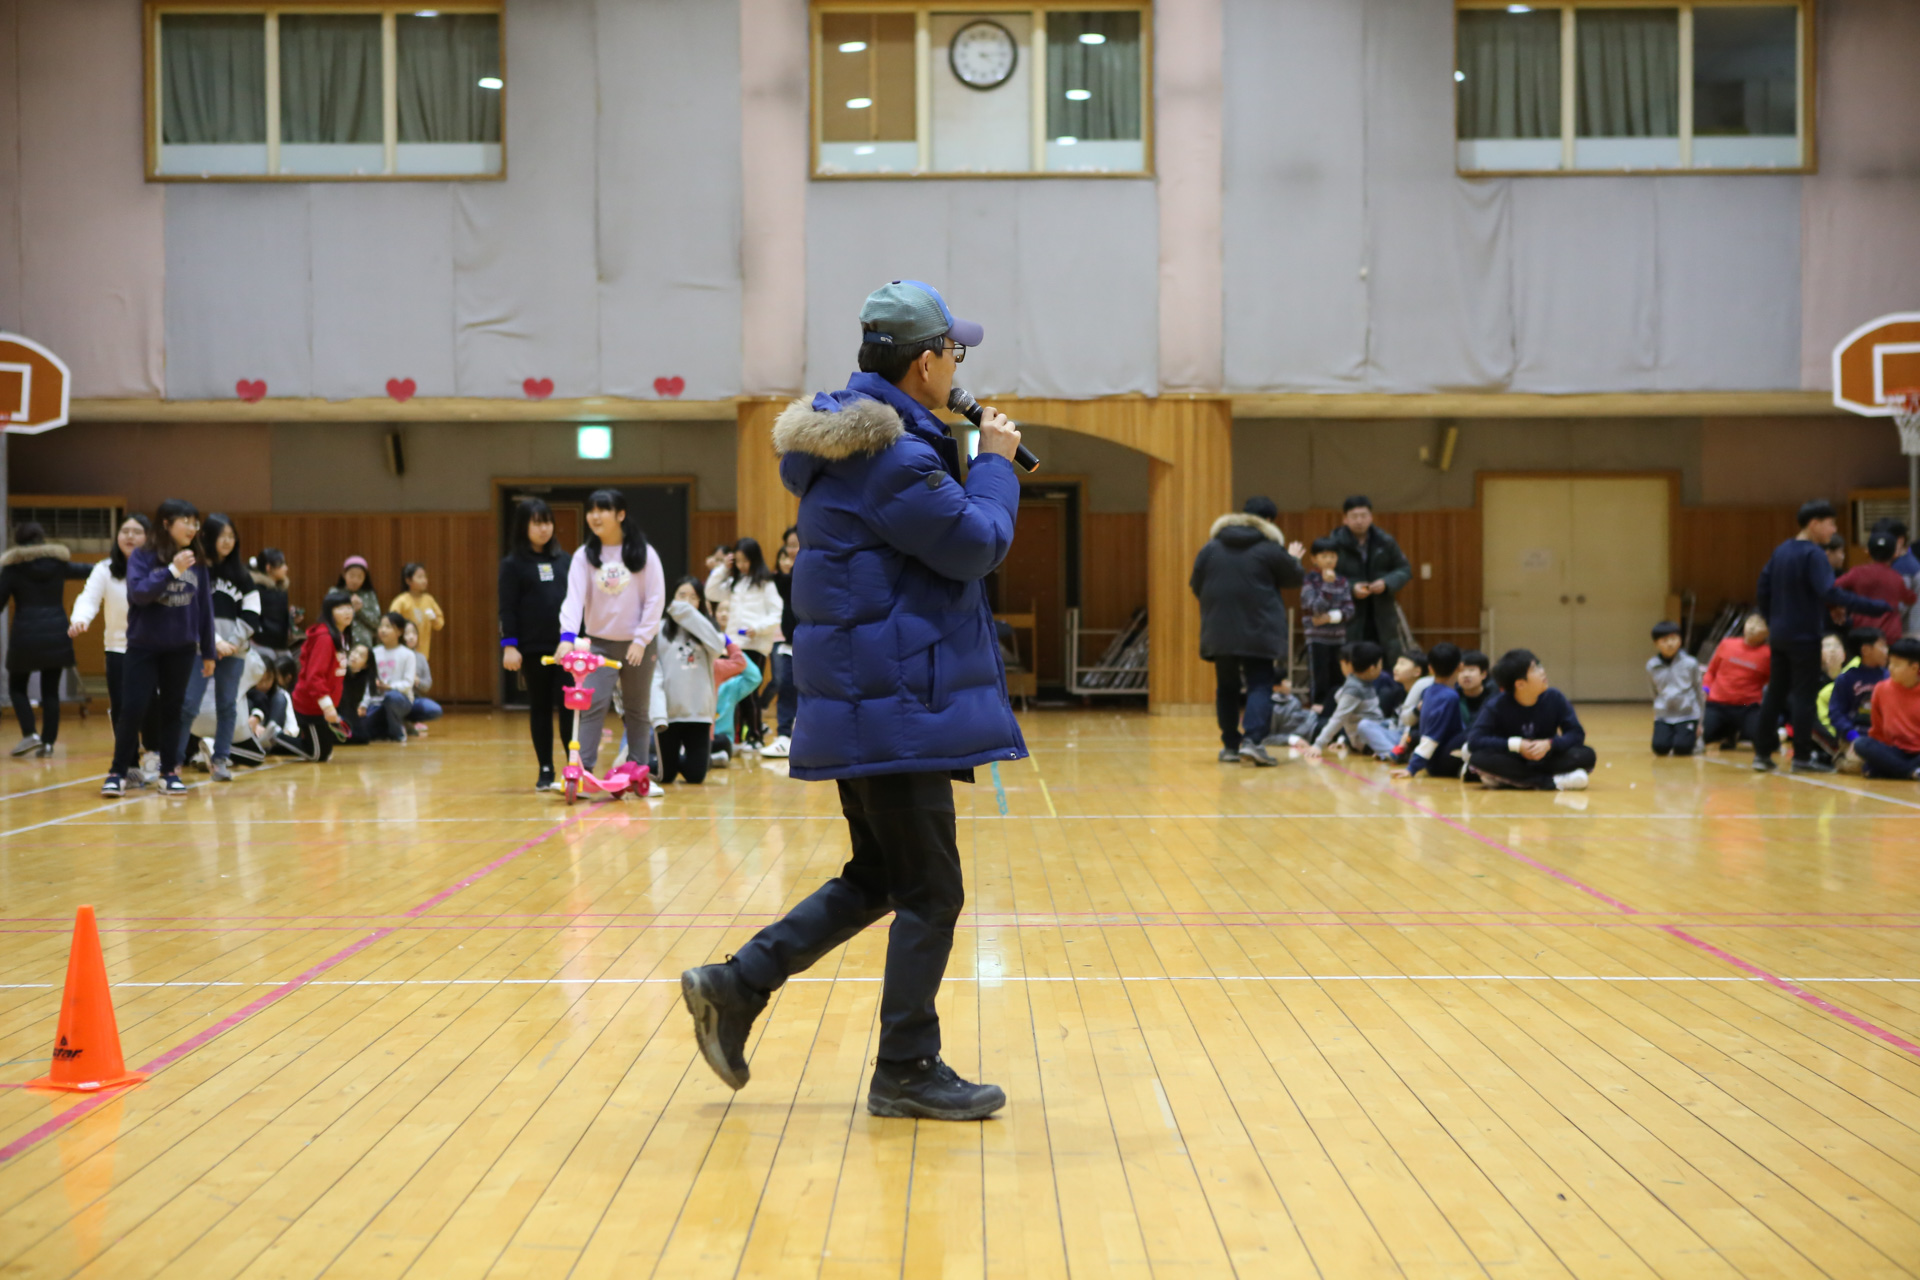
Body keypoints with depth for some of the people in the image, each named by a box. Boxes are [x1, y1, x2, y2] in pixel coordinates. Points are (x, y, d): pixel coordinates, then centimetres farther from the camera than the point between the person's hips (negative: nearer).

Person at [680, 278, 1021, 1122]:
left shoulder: (851, 433, 14)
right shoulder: (890, 451, -19)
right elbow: (977, 545, -16)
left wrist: (971, 461, 12)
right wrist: (995, 463, -1)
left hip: (863, 701, 10)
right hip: (896, 705, -10)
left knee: (878, 879, 19)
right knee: (931, 893, 0)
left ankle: (734, 988, 18)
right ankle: (907, 1072, 10)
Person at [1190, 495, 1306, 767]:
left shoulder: (1211, 547, 6)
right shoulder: (1270, 548, -4)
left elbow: (1196, 585, 9)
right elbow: (1293, 578, 6)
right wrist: (1293, 559, 28)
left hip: (1219, 631, 4)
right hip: (1258, 632, -4)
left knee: (1226, 686, 14)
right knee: (1260, 685, -1)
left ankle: (1230, 745, 17)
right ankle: (1252, 740, -19)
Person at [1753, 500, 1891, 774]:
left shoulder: (1781, 551, 9)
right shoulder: (1813, 554, -14)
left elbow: (1762, 591, 12)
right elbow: (1830, 594, -25)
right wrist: (1875, 607, -26)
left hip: (1778, 636, 8)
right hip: (1804, 636, -8)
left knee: (1775, 694, 12)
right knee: (1804, 696, -2)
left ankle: (1762, 753, 13)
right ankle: (1802, 757, 0)